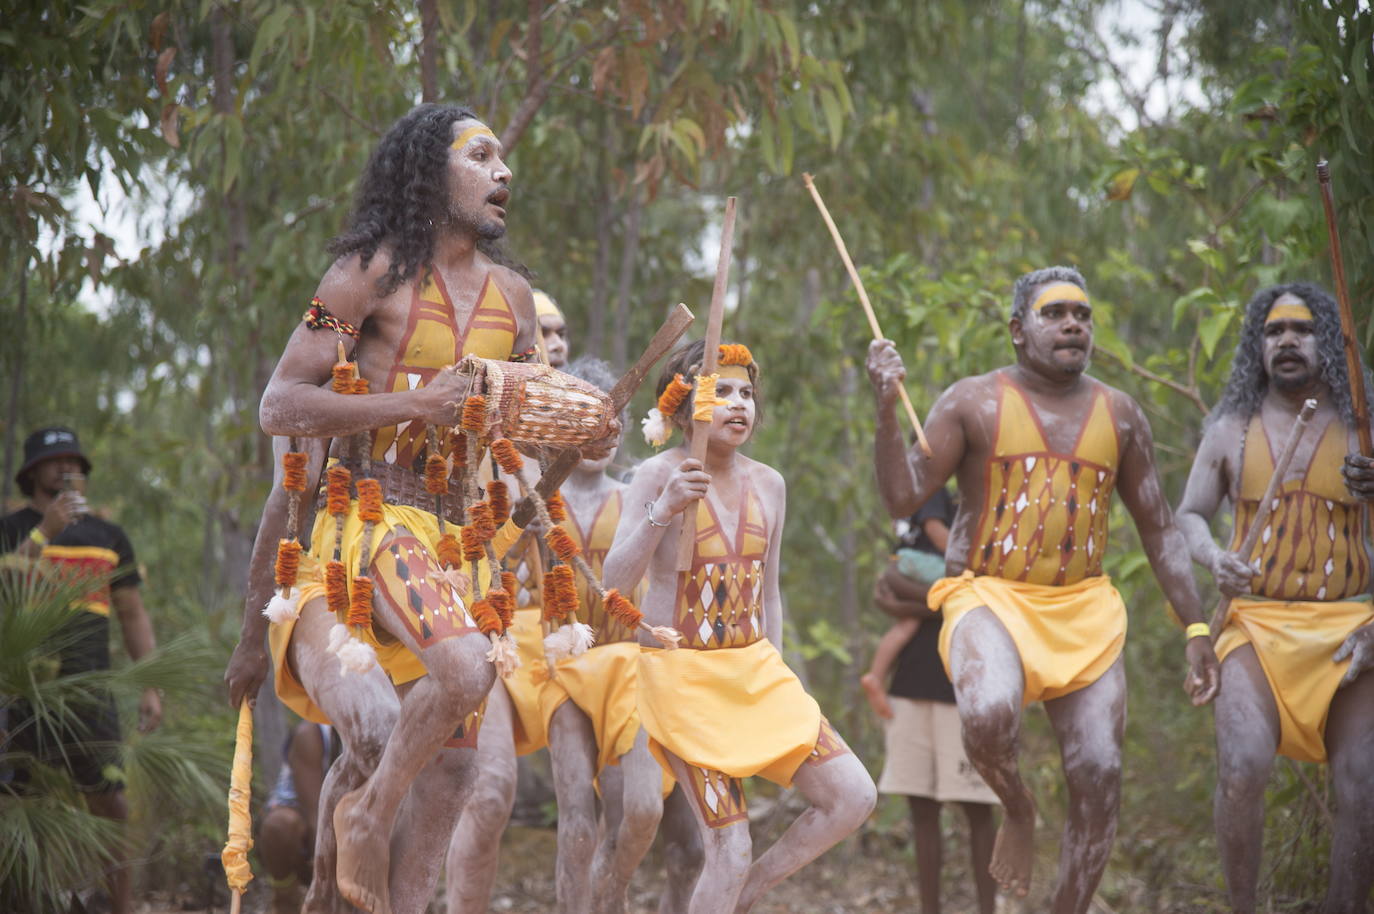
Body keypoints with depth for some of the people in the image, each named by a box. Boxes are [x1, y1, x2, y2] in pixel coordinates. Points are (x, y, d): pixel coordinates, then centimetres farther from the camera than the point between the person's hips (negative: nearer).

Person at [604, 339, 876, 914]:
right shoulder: (658, 475, -10)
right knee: (731, 850, -11)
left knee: (853, 797, -6)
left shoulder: (768, 484, 6)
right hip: (682, 673, -6)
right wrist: (662, 510, -28)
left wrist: (773, 677, 16)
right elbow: (616, 583, -17)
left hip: (755, 670, 6)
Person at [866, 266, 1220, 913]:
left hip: (1084, 610, 4)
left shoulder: (1119, 415, 11)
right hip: (989, 598, -4)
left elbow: (1159, 530, 15)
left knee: (1099, 780, -6)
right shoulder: (973, 403, 1)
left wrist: (1195, 629, 9)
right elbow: (903, 497, -7)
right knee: (989, 716, -34)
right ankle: (1016, 810, 0)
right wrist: (888, 408, -21)